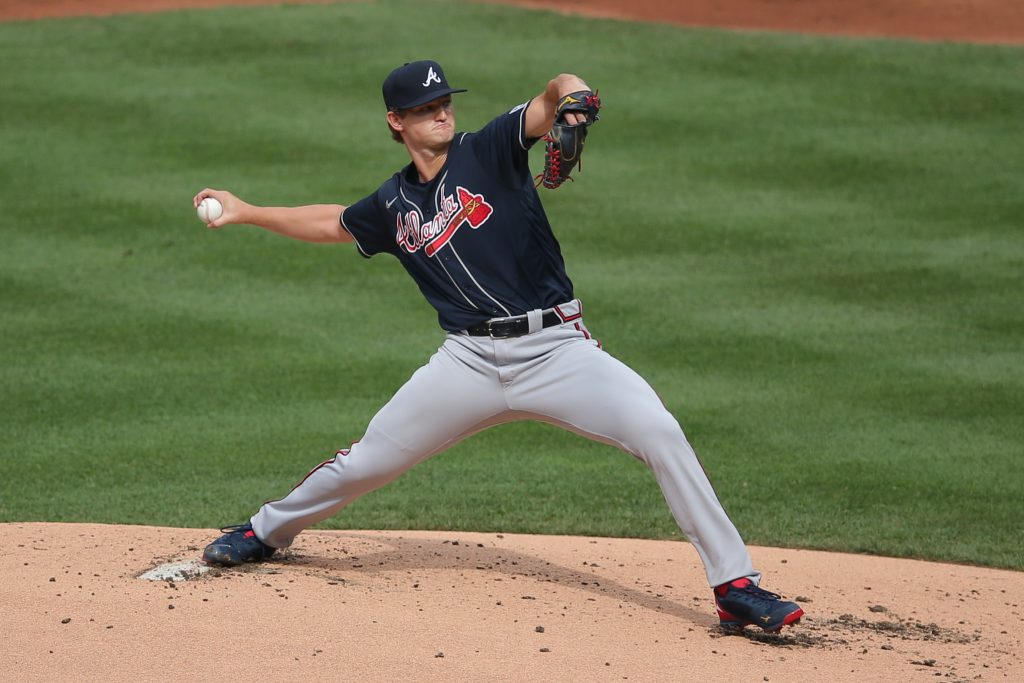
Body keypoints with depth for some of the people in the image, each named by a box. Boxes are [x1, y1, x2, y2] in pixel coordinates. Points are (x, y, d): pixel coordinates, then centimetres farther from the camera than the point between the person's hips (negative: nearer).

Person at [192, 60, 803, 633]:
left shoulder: (490, 151, 1)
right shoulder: (393, 205, 13)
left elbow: (553, 98, -15)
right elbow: (334, 223, 33)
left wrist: (571, 93, -39)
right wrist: (247, 212, 35)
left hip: (557, 350, -3)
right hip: (472, 363, 3)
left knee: (660, 431, -24)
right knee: (367, 461, 8)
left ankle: (736, 585, -20)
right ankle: (267, 532, 39)